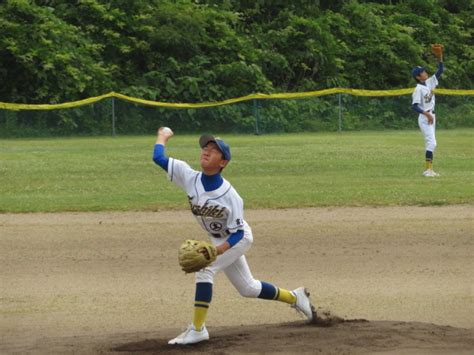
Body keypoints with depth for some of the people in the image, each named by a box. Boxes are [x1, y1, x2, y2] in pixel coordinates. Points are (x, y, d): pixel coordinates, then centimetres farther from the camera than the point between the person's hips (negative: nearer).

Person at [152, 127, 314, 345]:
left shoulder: (230, 196, -32)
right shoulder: (190, 178, -20)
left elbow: (237, 233, -26)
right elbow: (158, 158, -19)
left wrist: (217, 251, -39)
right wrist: (163, 136, -6)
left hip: (239, 239, -7)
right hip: (219, 241, 7)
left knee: (204, 269, -26)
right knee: (248, 288, 18)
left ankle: (197, 329, -23)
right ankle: (295, 297, 39)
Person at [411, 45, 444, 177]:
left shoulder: (430, 82, 8)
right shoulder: (418, 89, -15)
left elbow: (440, 71, 10)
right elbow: (415, 105, -21)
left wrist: (440, 57, -2)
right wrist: (427, 114, -30)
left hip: (431, 116, 9)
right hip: (424, 118, -9)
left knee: (430, 143, 10)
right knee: (431, 142, -16)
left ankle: (427, 169, 14)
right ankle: (428, 169, -18)